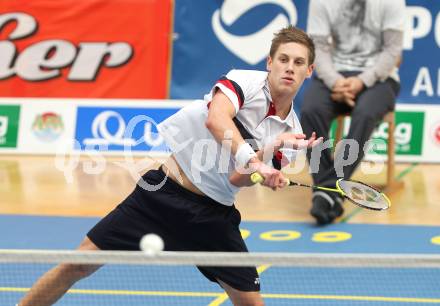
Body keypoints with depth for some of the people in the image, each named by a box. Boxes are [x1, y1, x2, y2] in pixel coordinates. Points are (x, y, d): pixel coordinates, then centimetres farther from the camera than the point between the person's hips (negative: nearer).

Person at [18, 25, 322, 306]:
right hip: (164, 192, -3)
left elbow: (237, 179, -13)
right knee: (79, 265, -4)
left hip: (212, 217, 3)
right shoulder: (245, 81, -8)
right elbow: (215, 119, -30)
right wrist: (251, 159, -41)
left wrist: (272, 148, -29)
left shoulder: (291, 132, 0)